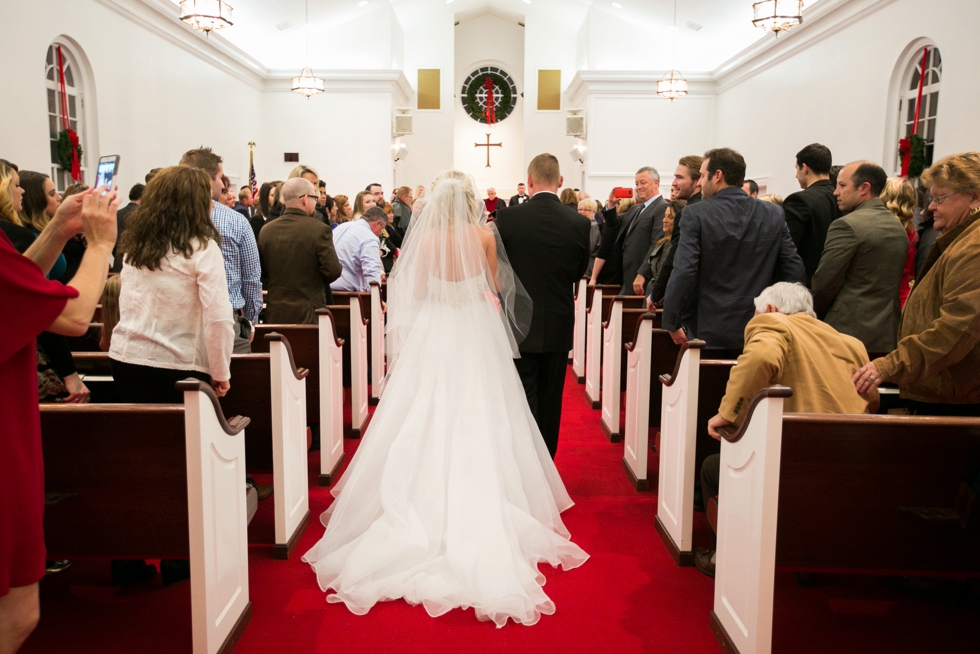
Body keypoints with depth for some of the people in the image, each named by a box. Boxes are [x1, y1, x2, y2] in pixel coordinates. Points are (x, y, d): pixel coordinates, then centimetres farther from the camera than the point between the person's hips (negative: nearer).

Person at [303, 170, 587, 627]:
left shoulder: (426, 238, -8)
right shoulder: (486, 237, -8)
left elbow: (414, 293, -1)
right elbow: (496, 288, 4)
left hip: (434, 334, 0)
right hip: (477, 335, 0)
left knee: (428, 419, 11)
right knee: (478, 421, 8)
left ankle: (430, 499, 18)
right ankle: (478, 504, 13)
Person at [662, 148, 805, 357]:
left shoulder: (696, 214, -9)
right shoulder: (774, 215, 4)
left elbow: (683, 272, -15)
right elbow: (794, 271, 3)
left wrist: (672, 323, -6)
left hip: (709, 333, -4)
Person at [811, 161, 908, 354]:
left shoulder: (846, 225, -13)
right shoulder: (898, 227, 13)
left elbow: (823, 283, -13)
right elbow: (892, 284, 16)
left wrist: (813, 316, 3)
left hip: (849, 332, -8)